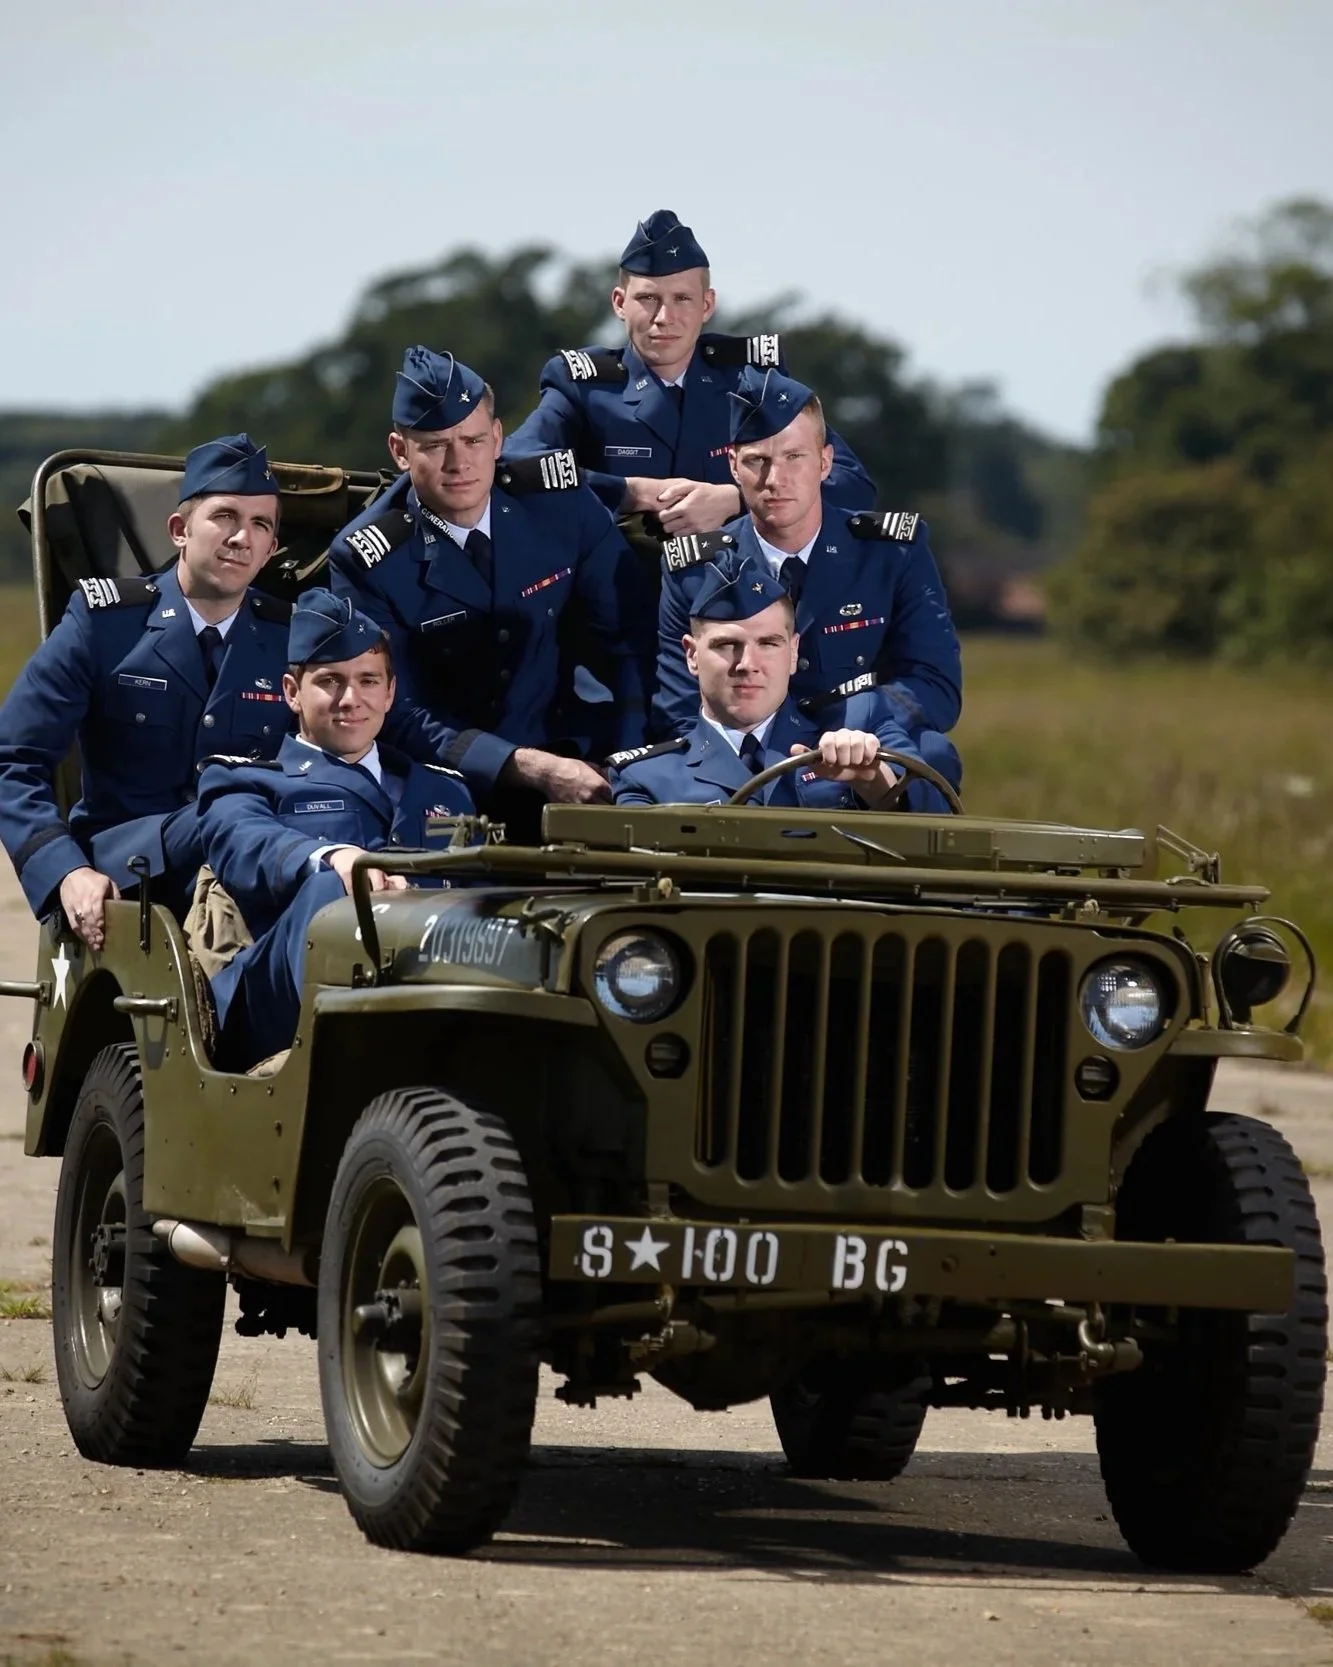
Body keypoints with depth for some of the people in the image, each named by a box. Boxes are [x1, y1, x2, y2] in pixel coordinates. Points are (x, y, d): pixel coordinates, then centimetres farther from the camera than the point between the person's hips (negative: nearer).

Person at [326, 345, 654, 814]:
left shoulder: (558, 500, -5)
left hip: (567, 755, 2)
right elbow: (400, 719, -14)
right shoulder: (366, 561, -13)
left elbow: (630, 634, 3)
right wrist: (531, 769, -25)